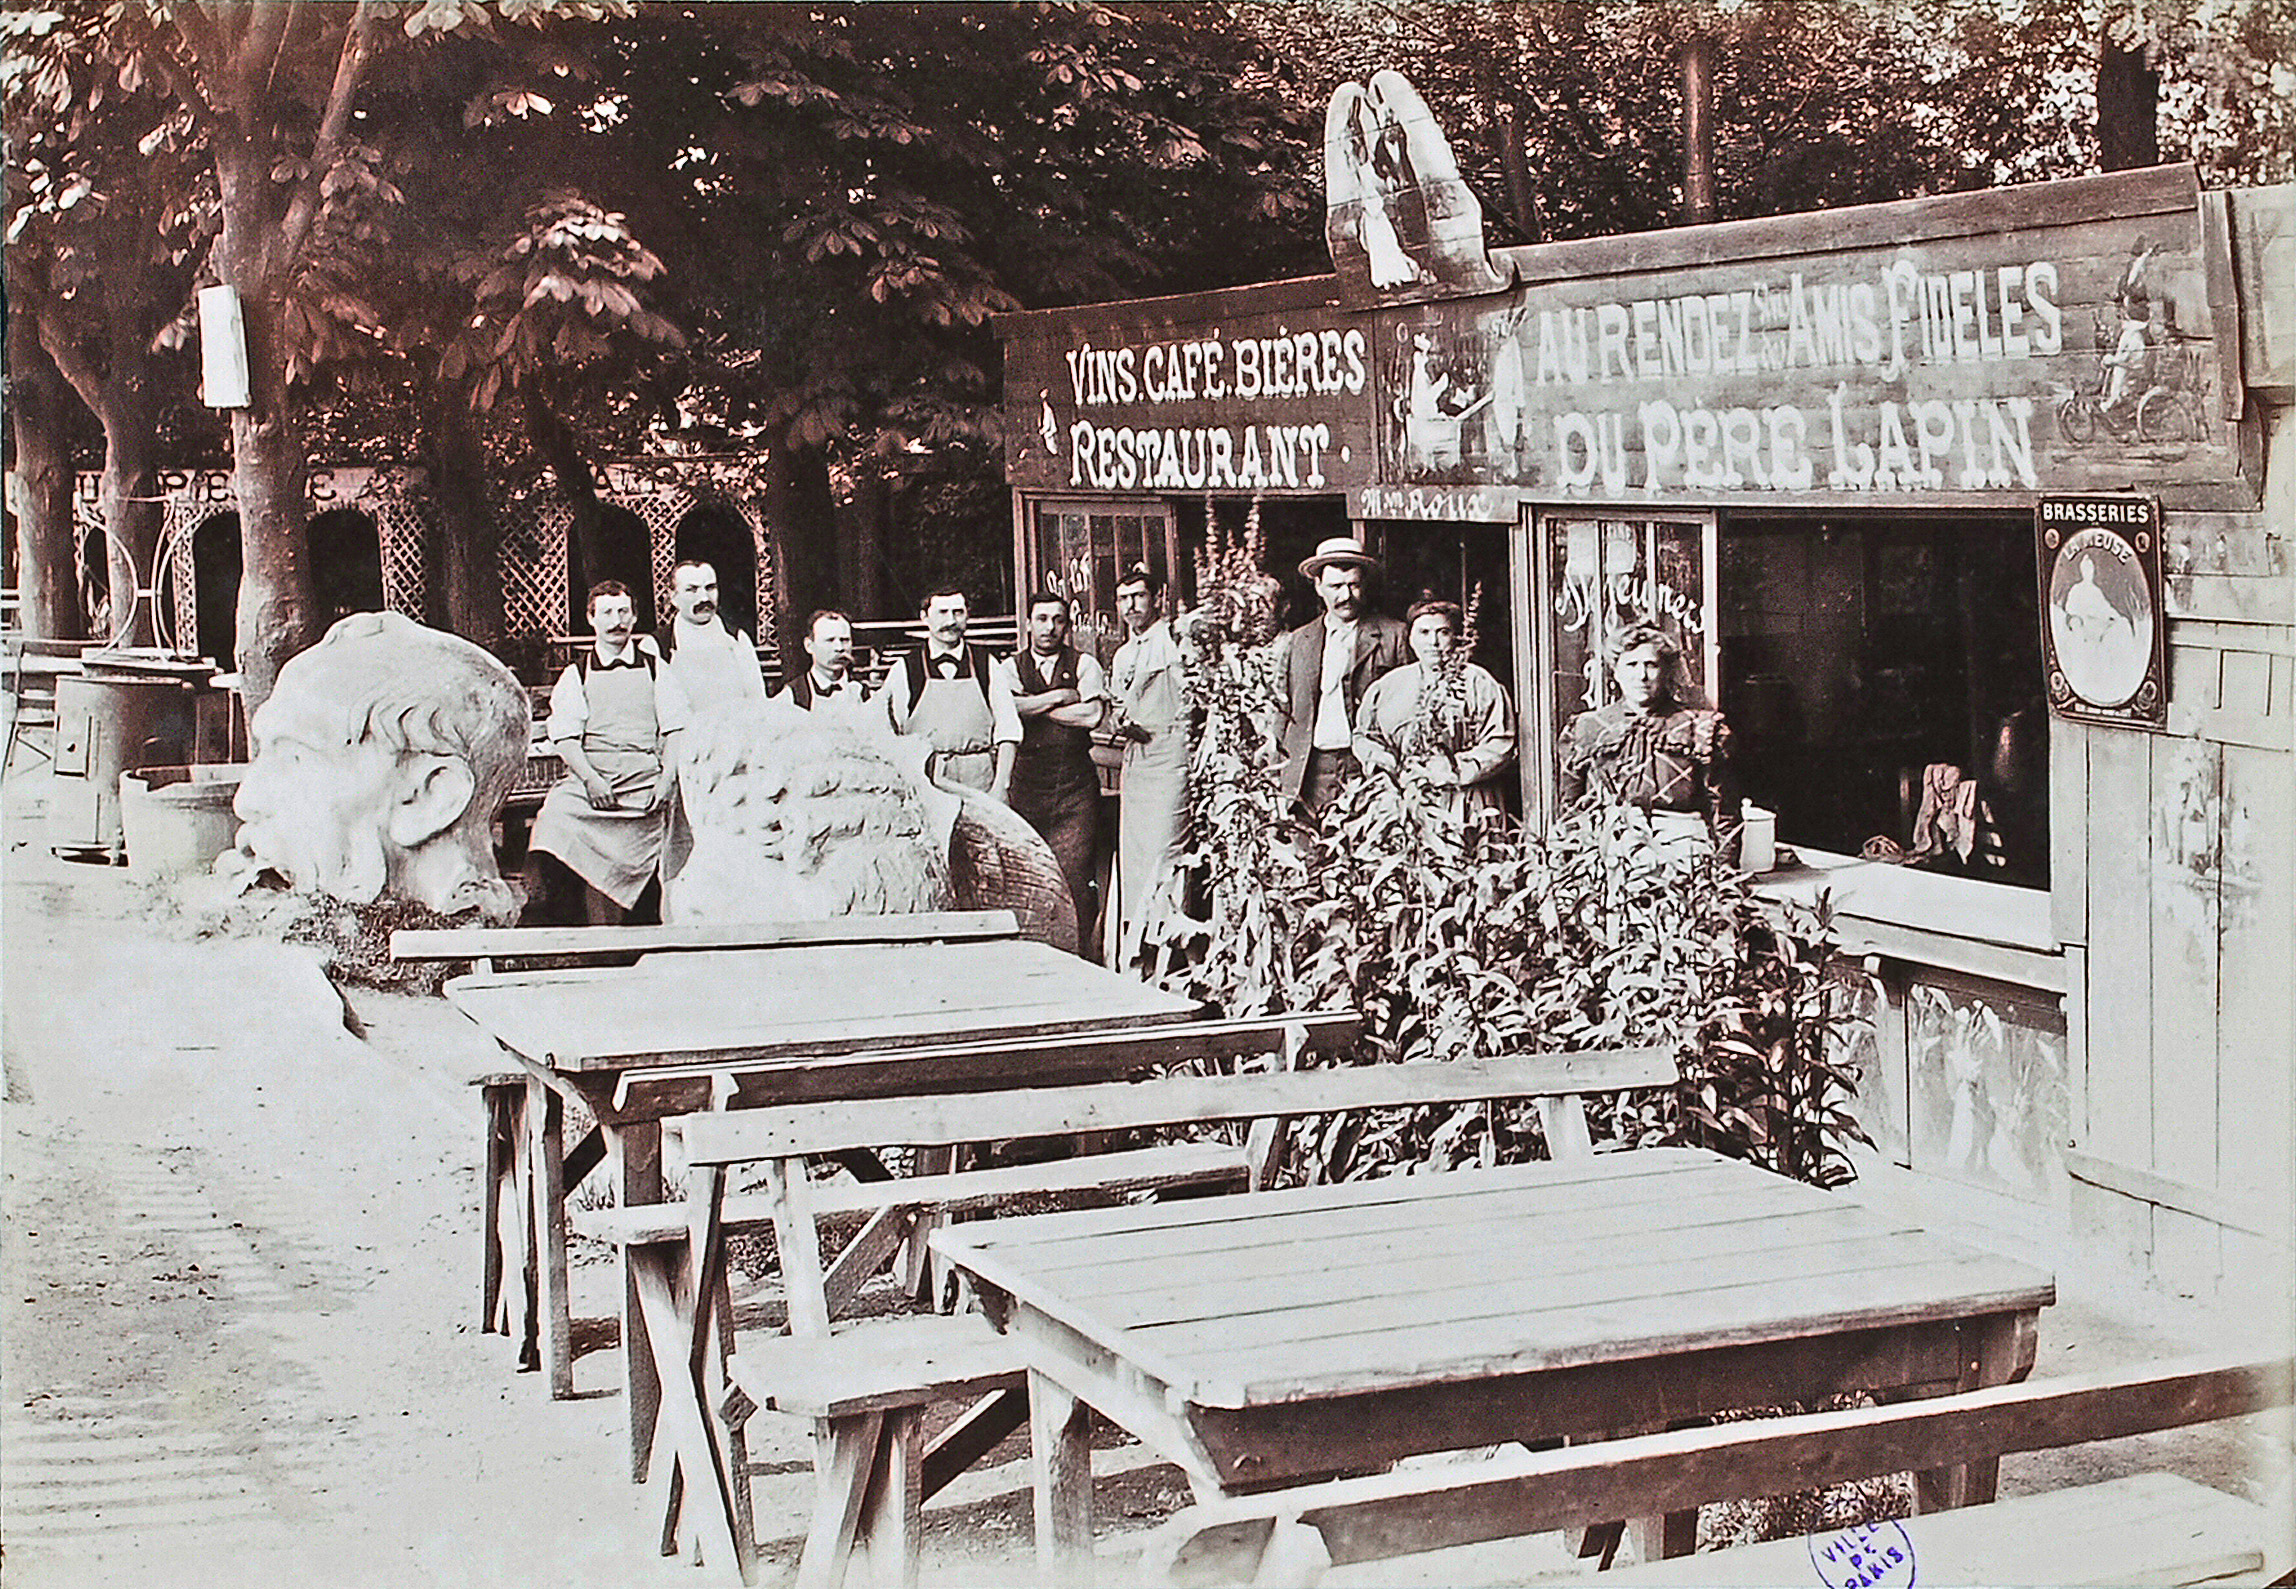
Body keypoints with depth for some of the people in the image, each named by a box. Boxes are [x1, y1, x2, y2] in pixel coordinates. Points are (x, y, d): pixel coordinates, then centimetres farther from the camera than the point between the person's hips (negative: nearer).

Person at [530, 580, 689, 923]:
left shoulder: (654, 668, 15)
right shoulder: (576, 674, 13)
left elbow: (675, 730, 10)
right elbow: (565, 737, 3)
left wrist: (667, 777, -5)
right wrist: (590, 778, -12)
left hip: (645, 779, 0)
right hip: (590, 776, 0)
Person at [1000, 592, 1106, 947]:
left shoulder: (1084, 664, 8)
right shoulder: (1010, 667, 9)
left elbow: (1093, 714, -8)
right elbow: (1008, 708, -10)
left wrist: (1034, 708, -4)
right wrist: (1060, 696, -6)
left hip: (1076, 787, 0)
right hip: (1027, 781, 1)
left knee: (1075, 875, -5)